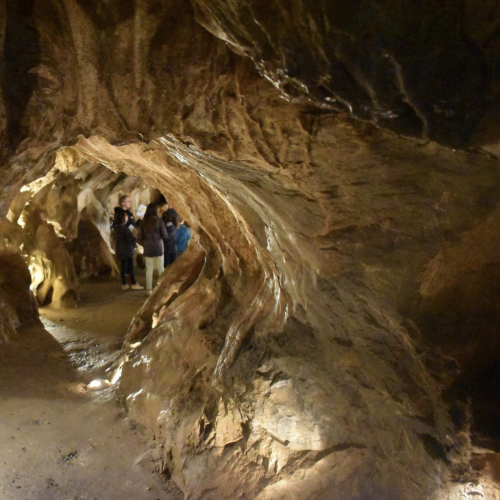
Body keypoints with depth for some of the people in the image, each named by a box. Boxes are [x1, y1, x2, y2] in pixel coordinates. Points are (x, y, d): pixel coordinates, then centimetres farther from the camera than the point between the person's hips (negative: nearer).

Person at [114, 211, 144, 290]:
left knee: (123, 267, 13)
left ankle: (124, 284, 18)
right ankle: (134, 284, 10)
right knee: (130, 267, 2)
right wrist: (133, 246, -4)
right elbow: (132, 239, -23)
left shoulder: (116, 227, 4)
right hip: (127, 250, -7)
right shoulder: (125, 228, -21)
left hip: (120, 250, 7)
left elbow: (116, 238, 11)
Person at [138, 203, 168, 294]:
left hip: (148, 249, 2)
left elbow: (140, 237, 1)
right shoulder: (159, 221, -9)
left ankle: (149, 289, 10)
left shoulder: (143, 222, -2)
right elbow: (165, 236, -7)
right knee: (161, 269, 8)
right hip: (158, 248, -2)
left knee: (149, 269, 7)